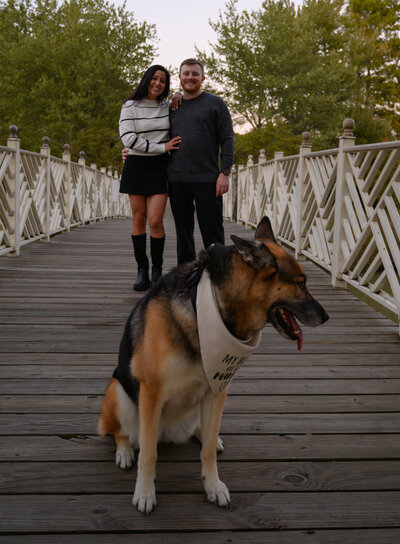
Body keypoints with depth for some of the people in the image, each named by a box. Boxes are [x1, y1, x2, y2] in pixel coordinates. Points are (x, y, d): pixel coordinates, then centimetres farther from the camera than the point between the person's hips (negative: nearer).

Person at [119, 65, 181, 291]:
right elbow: (129, 139, -12)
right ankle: (142, 270, 11)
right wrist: (161, 147, -14)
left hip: (159, 167, 1)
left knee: (155, 221, -11)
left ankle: (157, 271, 3)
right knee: (139, 219, 2)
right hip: (136, 166, 0)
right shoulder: (130, 106, -1)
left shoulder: (168, 106, 8)